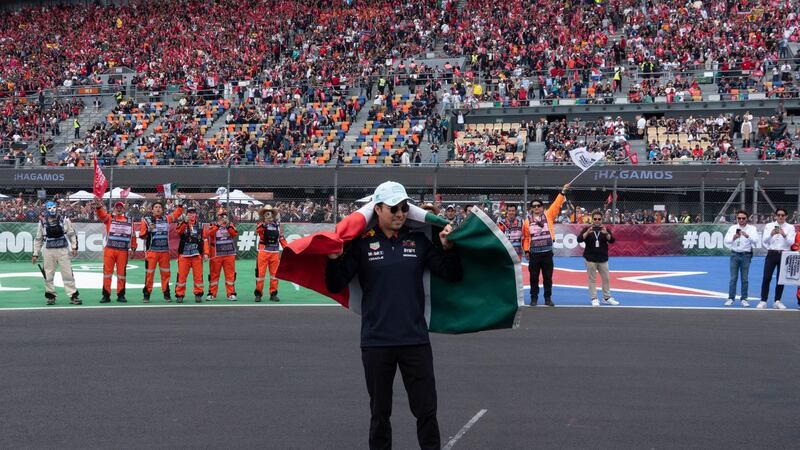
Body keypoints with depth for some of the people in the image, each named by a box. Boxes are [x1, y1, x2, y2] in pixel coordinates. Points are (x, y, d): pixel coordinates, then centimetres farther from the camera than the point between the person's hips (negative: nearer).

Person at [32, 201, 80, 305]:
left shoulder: (64, 220, 2)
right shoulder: (43, 222, 5)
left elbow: (72, 234, 7)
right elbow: (38, 239, 12)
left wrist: (74, 247, -2)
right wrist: (35, 254, 11)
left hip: (63, 250, -1)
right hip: (48, 251, 1)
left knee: (67, 274, -4)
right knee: (48, 275, 3)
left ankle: (73, 296, -2)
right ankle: (51, 296, 15)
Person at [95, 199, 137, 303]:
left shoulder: (129, 220, 11)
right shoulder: (109, 218, 6)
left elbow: (133, 235, 15)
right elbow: (101, 215, -14)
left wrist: (133, 247, 12)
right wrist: (98, 206, -34)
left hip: (123, 251, 1)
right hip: (109, 249, -1)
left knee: (121, 272, 4)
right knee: (107, 271, 0)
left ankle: (121, 295, 12)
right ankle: (106, 295, 5)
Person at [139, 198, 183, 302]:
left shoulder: (166, 219, 11)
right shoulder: (146, 220, 2)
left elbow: (176, 214, 22)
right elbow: (141, 235, 2)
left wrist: (179, 204, 13)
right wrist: (148, 230, -16)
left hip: (165, 251, 3)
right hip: (151, 251, -3)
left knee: (165, 273, 6)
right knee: (149, 273, -3)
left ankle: (166, 293, 14)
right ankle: (147, 294, 2)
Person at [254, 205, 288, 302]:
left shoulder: (277, 225, 9)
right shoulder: (261, 225, -3)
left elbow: (281, 238, 14)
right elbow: (257, 230, -26)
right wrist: (264, 224, -42)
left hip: (275, 252, 4)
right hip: (263, 251, -4)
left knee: (274, 273, 7)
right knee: (260, 272, -2)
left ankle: (273, 294, 15)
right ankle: (258, 293, 5)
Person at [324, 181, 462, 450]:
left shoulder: (419, 241, 4)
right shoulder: (362, 243, -2)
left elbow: (453, 276, 4)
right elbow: (335, 286, -4)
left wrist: (448, 248, -11)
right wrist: (334, 259, -21)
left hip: (415, 340, 1)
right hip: (376, 342, -1)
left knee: (426, 410, 4)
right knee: (380, 412, 12)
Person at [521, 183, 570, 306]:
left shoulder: (548, 216, 4)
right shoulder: (527, 221, 2)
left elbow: (556, 205, -2)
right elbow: (525, 237, 5)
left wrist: (563, 192, -8)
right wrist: (526, 250, 1)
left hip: (547, 252, 1)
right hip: (534, 253, -1)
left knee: (548, 277, 6)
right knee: (534, 277, 5)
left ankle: (548, 298, 14)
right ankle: (534, 298, 14)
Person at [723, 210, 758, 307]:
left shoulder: (752, 229, -2)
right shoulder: (732, 228, 1)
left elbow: (755, 241, -15)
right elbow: (726, 241, -5)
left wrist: (747, 236, -32)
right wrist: (733, 238, -25)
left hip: (746, 255, -1)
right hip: (735, 254, 1)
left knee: (745, 278, 4)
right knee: (733, 278, 3)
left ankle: (744, 299, 13)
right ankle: (731, 298, 10)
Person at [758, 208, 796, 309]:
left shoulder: (790, 227, 5)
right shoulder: (769, 226, 5)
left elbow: (791, 242, -6)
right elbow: (764, 240, -3)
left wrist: (784, 235, -25)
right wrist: (771, 234, -21)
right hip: (771, 254, -1)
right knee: (766, 278, -6)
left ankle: (777, 301, 12)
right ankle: (763, 301, -2)